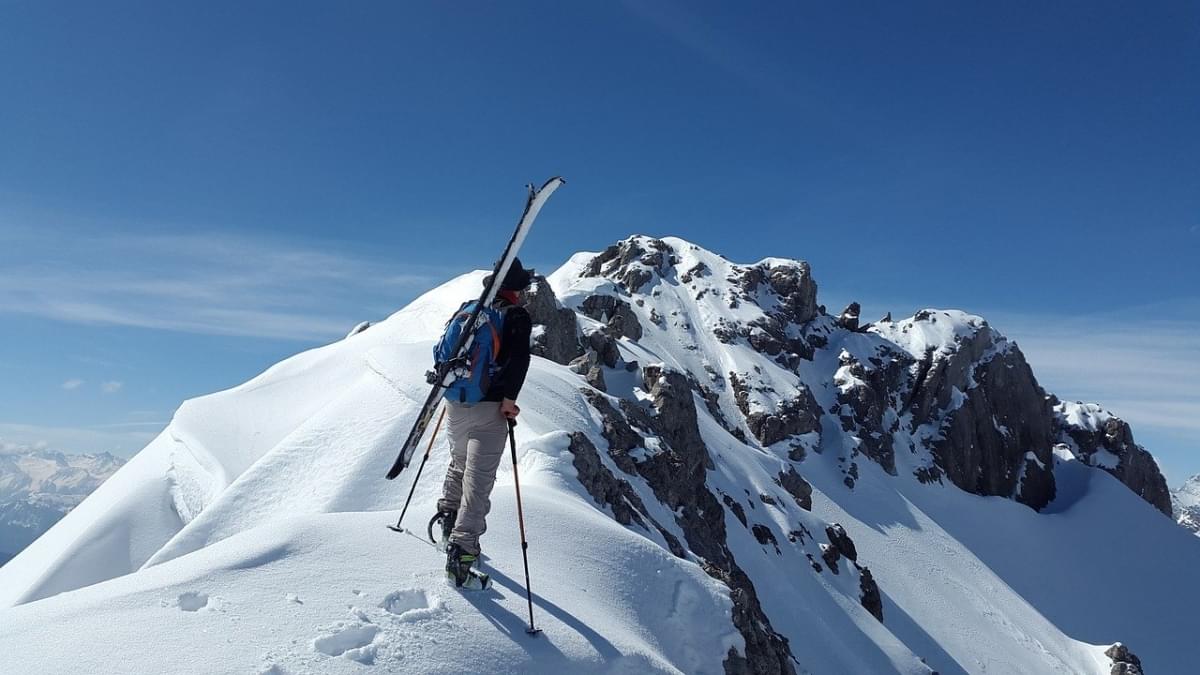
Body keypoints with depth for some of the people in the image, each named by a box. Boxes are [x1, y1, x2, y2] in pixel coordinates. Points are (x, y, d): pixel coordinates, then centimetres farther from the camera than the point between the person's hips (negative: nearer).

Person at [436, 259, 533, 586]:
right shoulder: (517, 316, -6)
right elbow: (519, 359, -21)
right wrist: (509, 398, -17)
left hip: (456, 404, 6)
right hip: (489, 408, -6)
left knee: (459, 462, 30)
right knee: (478, 479, -5)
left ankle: (448, 515, 34)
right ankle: (461, 550, -11)